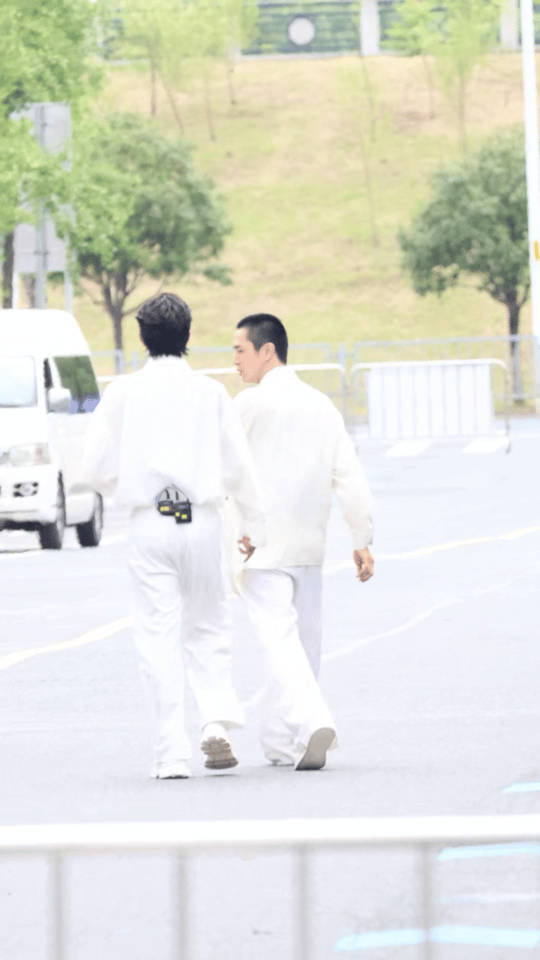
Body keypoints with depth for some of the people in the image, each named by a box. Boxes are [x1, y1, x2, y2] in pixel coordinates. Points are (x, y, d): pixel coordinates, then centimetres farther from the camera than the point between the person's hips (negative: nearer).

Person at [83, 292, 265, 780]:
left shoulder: (123, 392, -1)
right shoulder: (210, 392, 2)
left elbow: (97, 468, 0)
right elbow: (239, 467, 4)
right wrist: (255, 526, 15)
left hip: (149, 525, -1)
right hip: (202, 521, 1)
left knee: (159, 636, 1)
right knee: (207, 629, 15)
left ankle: (172, 753, -3)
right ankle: (218, 719, -6)